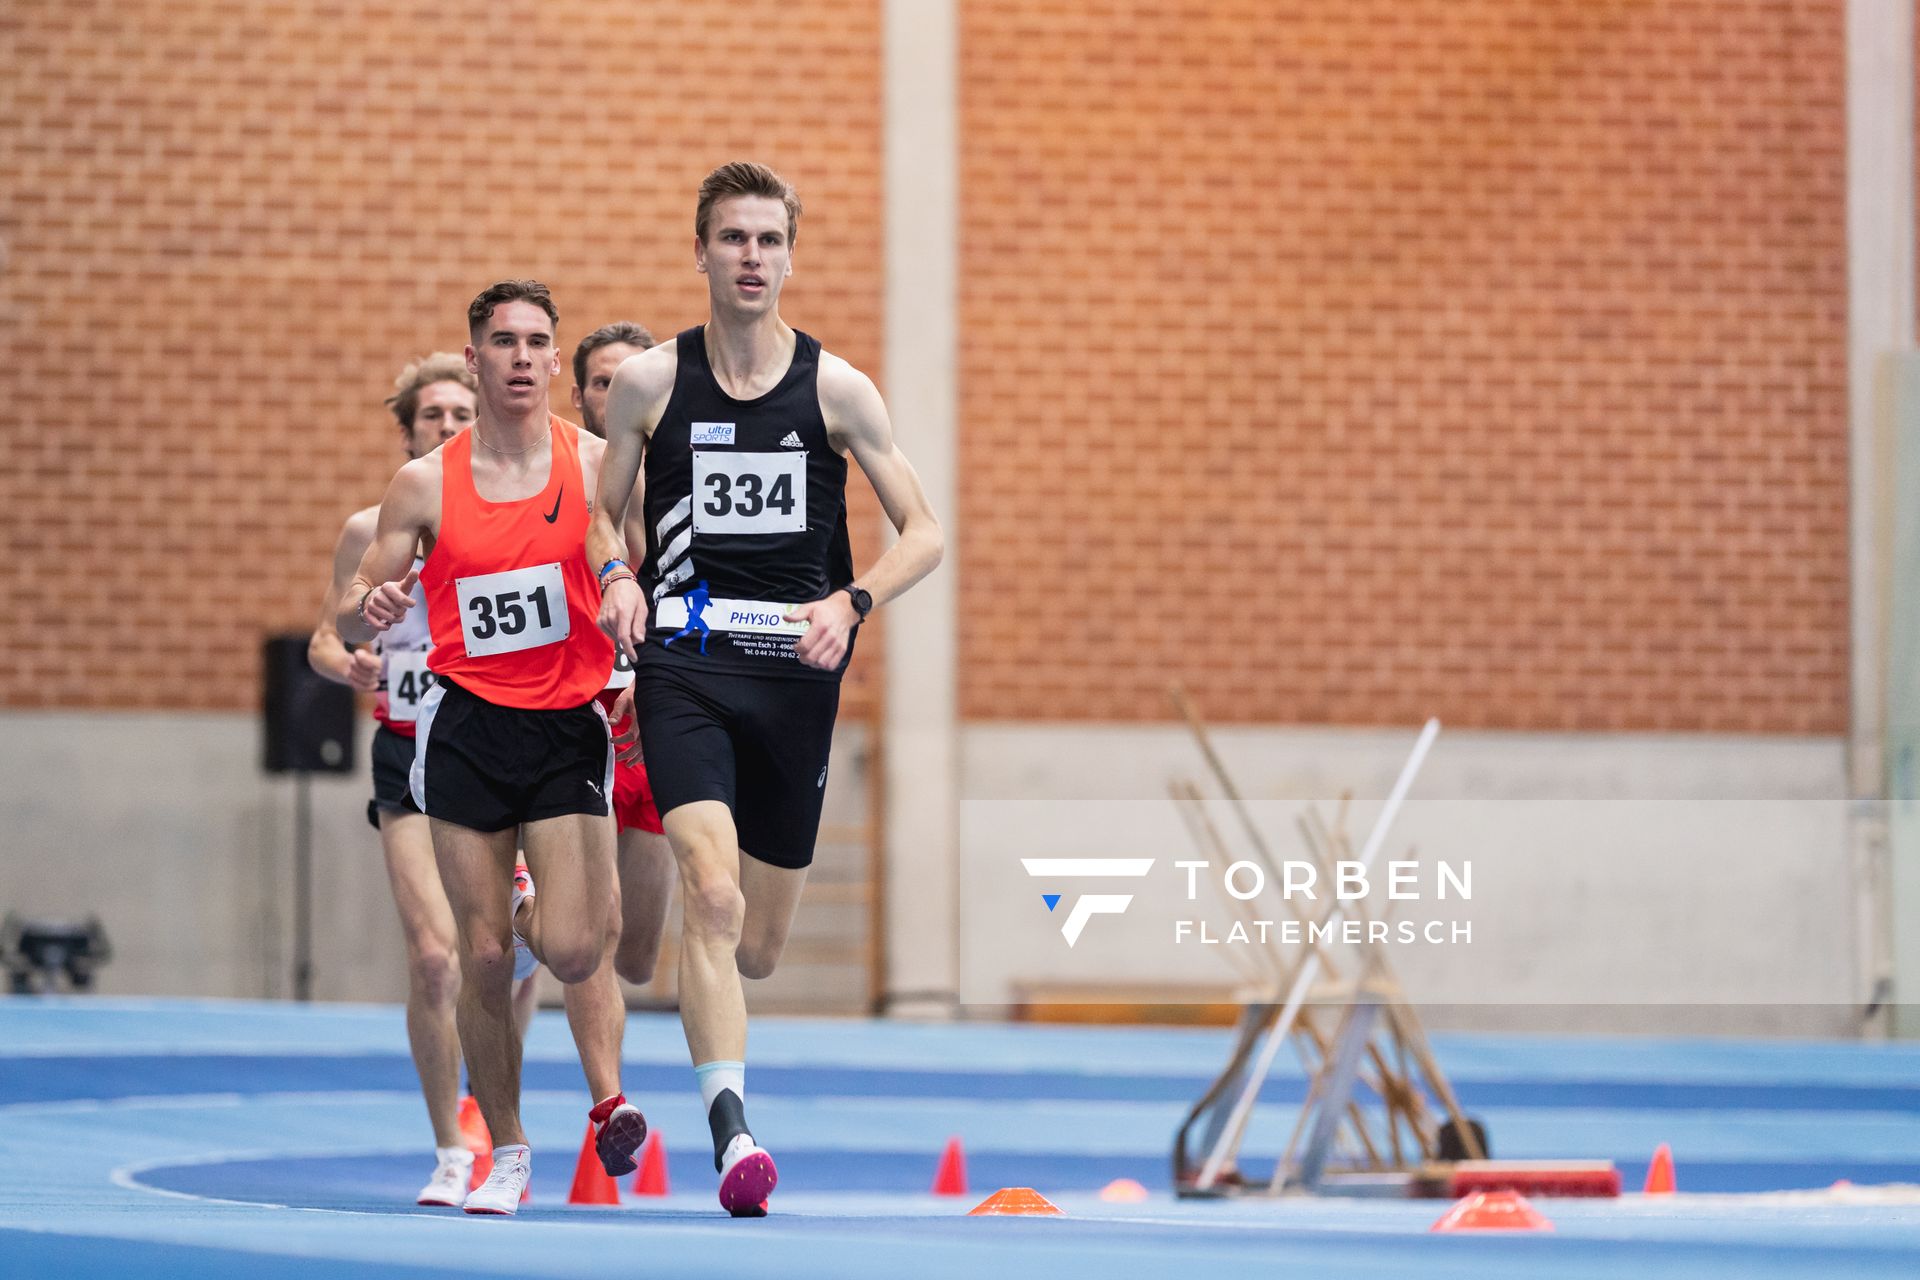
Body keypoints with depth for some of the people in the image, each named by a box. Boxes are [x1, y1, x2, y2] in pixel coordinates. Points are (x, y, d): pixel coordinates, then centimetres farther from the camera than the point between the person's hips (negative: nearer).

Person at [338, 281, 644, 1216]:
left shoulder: (598, 466, 0)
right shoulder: (425, 486, 2)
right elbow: (350, 619, 6)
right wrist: (368, 612, -17)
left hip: (569, 725, -1)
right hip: (467, 725, 1)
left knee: (573, 948, -18)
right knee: (483, 958, 1)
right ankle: (505, 1151, 16)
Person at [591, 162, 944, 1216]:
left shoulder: (835, 388, 3)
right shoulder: (648, 382, 3)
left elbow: (924, 533, 5)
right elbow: (602, 511, 15)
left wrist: (851, 602, -12)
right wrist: (617, 574, -7)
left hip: (793, 670, 2)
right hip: (683, 664, -2)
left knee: (758, 946, 8)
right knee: (713, 892, -23)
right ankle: (730, 1129, -27)